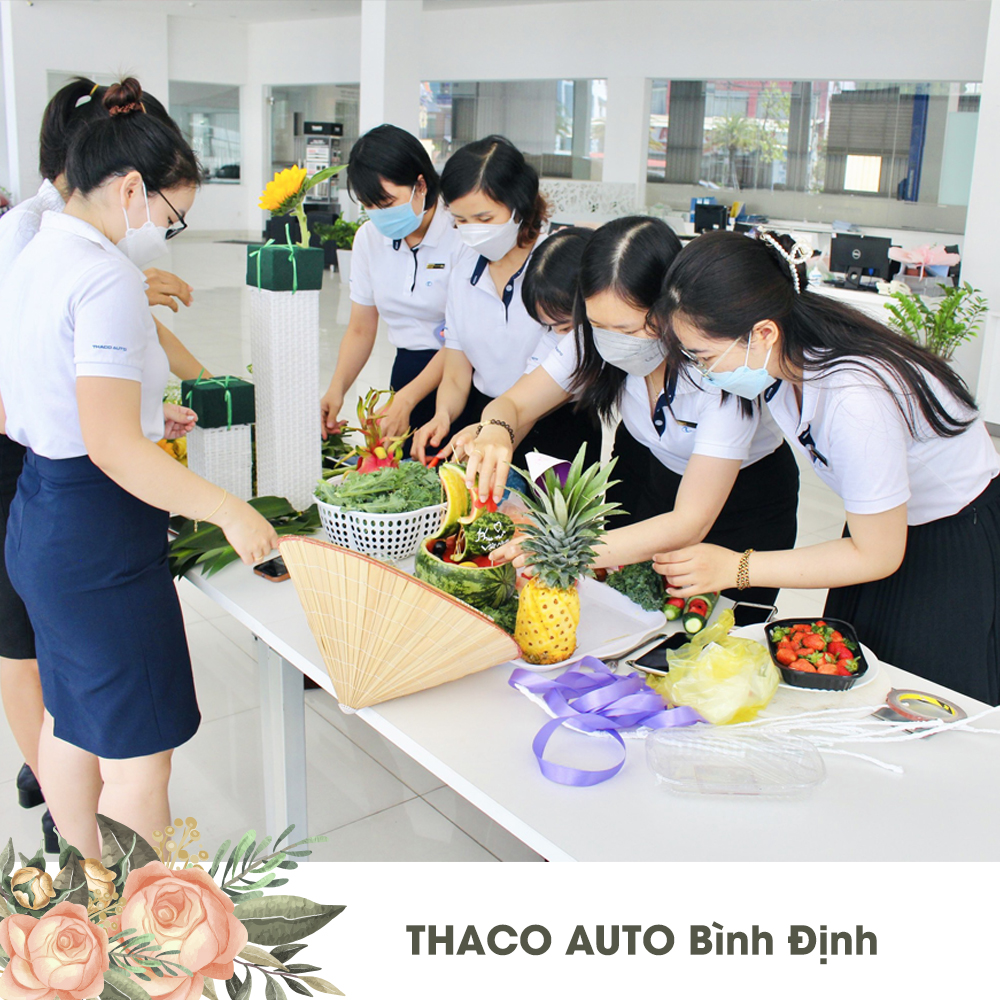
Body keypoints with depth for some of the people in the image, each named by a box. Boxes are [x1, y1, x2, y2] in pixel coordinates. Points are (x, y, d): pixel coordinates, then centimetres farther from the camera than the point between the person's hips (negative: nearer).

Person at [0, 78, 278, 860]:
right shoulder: (107, 278, -20)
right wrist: (229, 510, -22)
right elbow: (113, 447, -27)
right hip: (100, 540, -10)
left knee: (72, 723, 23)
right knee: (140, 752, 2)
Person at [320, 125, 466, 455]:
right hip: (407, 369, 5)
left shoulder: (460, 235, -14)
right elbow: (360, 330, 11)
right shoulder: (368, 238, 6)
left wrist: (406, 400, -24)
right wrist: (336, 389, -7)